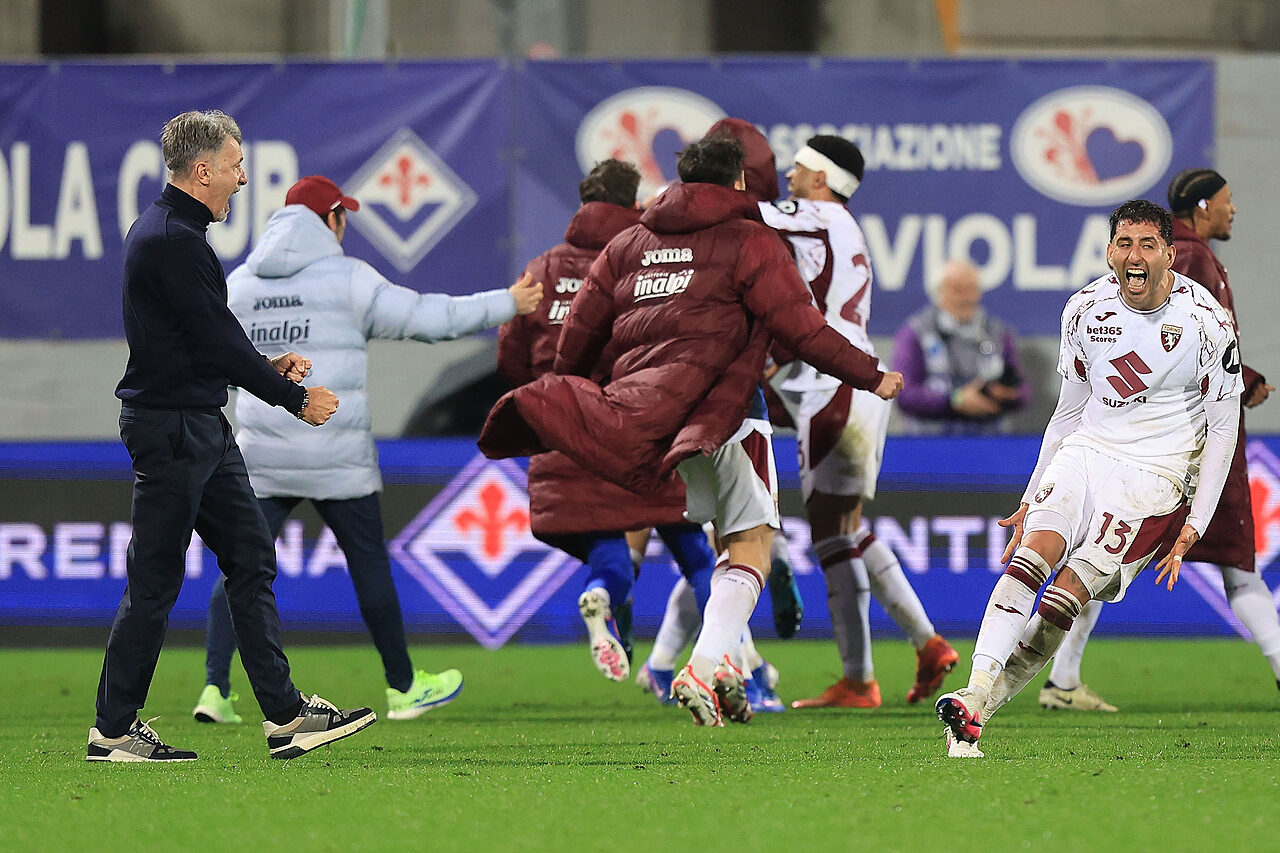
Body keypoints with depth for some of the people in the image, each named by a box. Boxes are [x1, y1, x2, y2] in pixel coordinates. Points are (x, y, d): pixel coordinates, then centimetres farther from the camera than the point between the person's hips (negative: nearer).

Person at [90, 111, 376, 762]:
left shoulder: (167, 231, 15)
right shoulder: (173, 241, -19)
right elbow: (217, 343, -19)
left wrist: (266, 366, 12)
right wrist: (295, 398, -9)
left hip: (203, 427, 11)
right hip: (172, 428, -11)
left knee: (252, 560, 10)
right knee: (155, 582, -3)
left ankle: (285, 715, 11)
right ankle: (113, 730, 4)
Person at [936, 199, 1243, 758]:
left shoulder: (1207, 323, -8)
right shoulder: (1086, 310, 5)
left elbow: (1223, 428, -2)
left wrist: (1195, 525, -8)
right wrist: (1030, 501, 17)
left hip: (1156, 476, -4)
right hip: (1085, 455, 4)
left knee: (1067, 596, -18)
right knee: (1030, 559, -23)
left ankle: (975, 713, -21)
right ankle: (975, 690, -32)